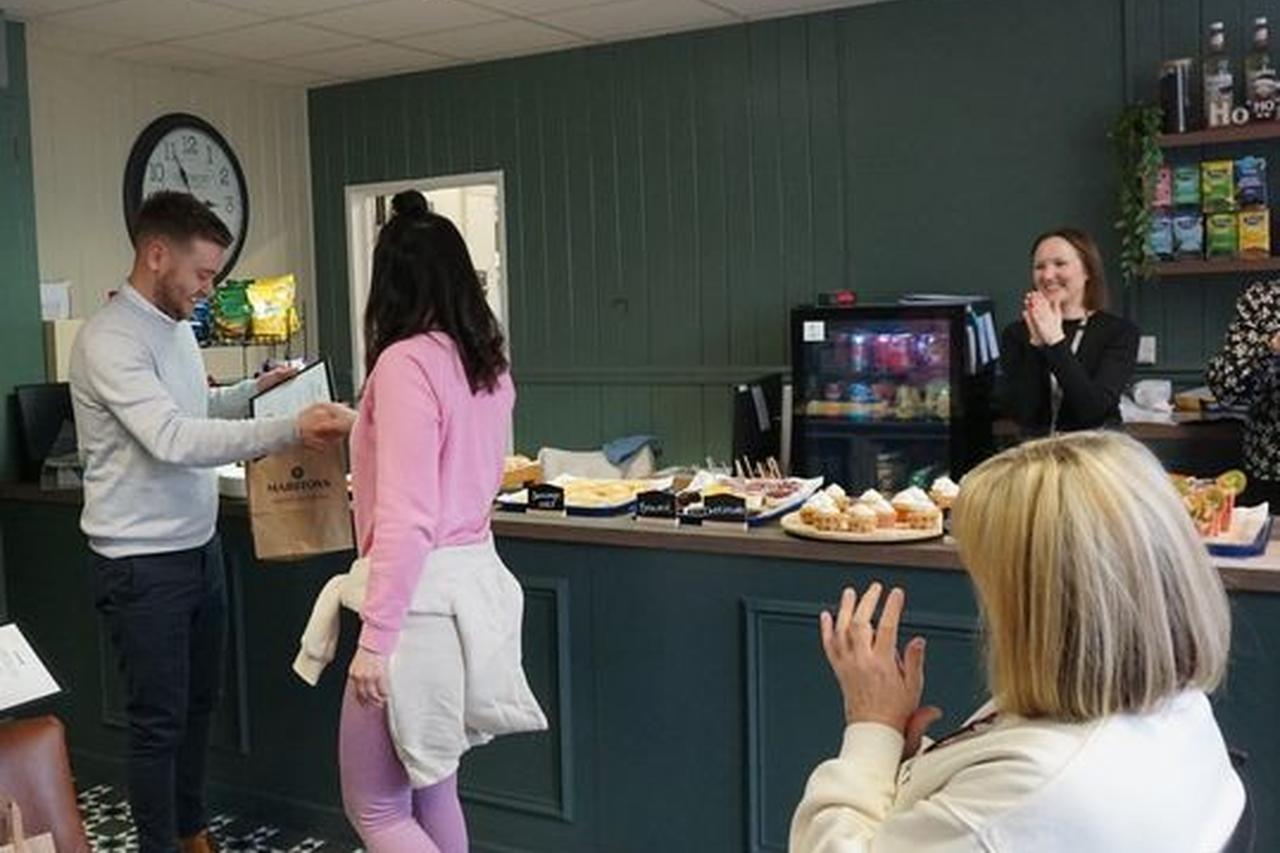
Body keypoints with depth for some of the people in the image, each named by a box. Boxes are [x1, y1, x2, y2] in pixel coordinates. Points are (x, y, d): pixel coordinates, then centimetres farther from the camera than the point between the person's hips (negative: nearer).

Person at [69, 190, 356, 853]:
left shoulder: (176, 325, 9)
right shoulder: (109, 340, -21)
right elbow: (173, 438, -33)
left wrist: (255, 390, 8)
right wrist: (290, 431, -39)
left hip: (198, 545, 9)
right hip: (142, 564, -9)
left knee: (198, 700, 19)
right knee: (158, 718, 2)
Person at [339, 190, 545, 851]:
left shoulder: (405, 363, -16)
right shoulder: (487, 365, 9)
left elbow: (405, 517, -21)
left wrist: (375, 637, -18)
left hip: (422, 595, -9)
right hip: (473, 583, 9)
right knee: (429, 790, 19)